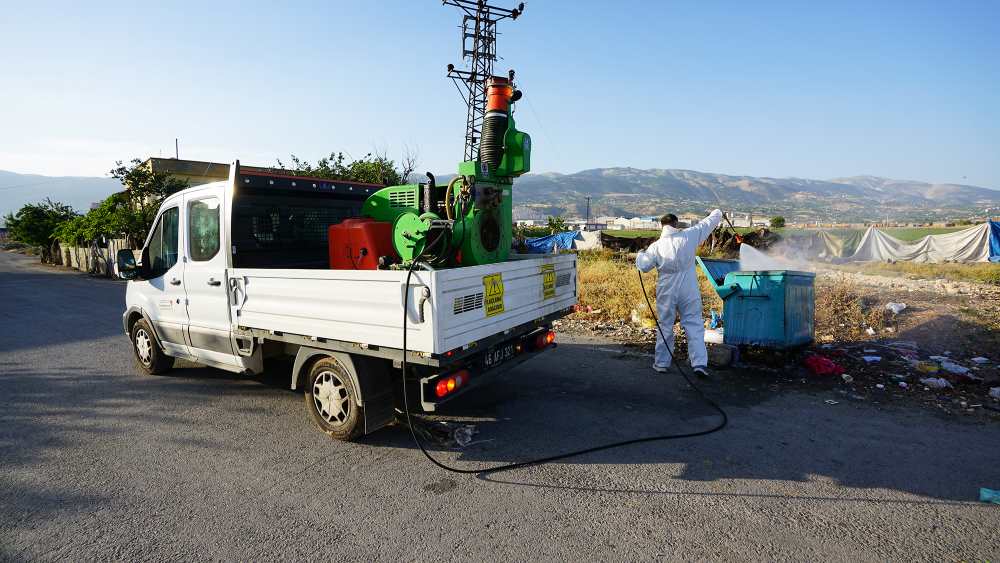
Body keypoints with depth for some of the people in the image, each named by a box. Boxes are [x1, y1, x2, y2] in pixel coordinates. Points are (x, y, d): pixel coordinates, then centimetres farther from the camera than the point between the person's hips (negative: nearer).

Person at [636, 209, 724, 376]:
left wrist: (640, 254, 19)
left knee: (665, 326, 11)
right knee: (694, 325, 5)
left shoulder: (656, 246, -7)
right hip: (689, 292, 0)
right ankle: (700, 363, -1)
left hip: (666, 292, 1)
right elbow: (709, 222, 7)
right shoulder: (689, 236, -7)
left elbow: (643, 266, -1)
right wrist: (718, 213, 27)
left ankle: (661, 363, 19)